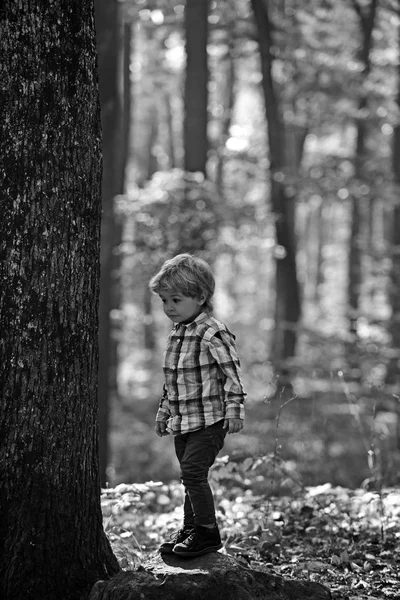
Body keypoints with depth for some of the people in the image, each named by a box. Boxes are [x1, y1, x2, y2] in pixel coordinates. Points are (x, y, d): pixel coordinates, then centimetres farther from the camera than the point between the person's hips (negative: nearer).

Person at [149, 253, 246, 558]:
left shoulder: (213, 333, -14)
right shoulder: (177, 333, 12)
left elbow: (232, 373, -15)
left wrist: (234, 410, -19)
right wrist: (164, 411, 25)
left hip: (209, 419, -8)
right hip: (183, 421, 8)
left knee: (193, 472, -12)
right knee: (190, 476, 13)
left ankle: (208, 532, -3)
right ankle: (191, 528, 22)